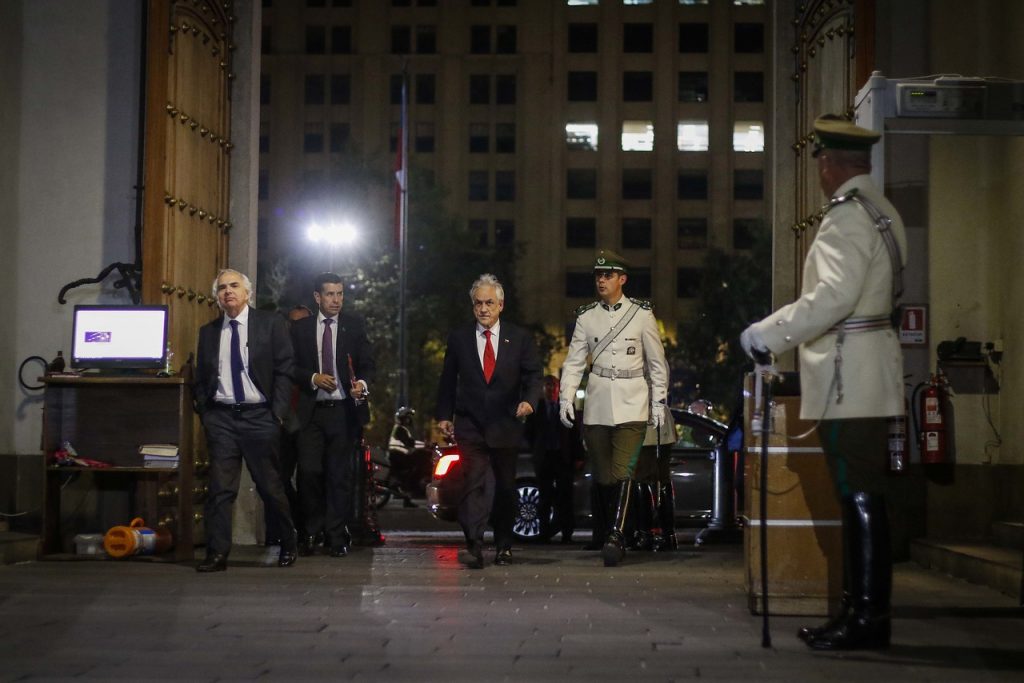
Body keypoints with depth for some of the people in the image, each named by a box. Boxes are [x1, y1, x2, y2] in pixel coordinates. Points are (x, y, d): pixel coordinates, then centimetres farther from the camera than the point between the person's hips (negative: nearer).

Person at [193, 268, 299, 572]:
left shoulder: (271, 323, 2)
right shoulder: (208, 332, 12)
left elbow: (284, 370, -1)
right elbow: (200, 379, 16)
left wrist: (277, 414, -8)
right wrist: (205, 414, 3)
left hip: (259, 416, -2)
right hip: (221, 418, 2)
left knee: (269, 485, 4)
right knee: (220, 488, -4)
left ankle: (288, 544, 23)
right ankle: (217, 554, -2)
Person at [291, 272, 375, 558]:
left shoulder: (355, 326, 7)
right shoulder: (300, 329, 8)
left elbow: (367, 364, 3)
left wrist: (362, 383, -17)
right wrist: (313, 378, -10)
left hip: (343, 411, 0)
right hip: (311, 410, 0)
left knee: (341, 475, 2)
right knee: (309, 471, -6)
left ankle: (336, 537, 10)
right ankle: (312, 531, 11)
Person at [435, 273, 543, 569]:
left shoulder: (520, 338, 4)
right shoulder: (459, 338, 5)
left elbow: (533, 375, 1)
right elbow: (448, 380, 11)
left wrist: (529, 400, -18)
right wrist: (444, 415, 7)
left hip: (506, 425, 1)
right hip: (470, 425, -1)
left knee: (506, 487, 11)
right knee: (474, 483, -14)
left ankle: (503, 545, 26)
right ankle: (473, 546, -20)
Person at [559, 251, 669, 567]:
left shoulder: (642, 313, 3)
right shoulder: (586, 316, 7)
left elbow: (657, 362, 8)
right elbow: (574, 361, 7)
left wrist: (659, 402, 5)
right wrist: (566, 398, -5)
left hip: (632, 404, -2)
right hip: (597, 404, 2)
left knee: (622, 470, -17)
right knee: (601, 475, 6)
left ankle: (615, 537, -24)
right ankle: (600, 535, 23)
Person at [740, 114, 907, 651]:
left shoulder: (847, 217, -15)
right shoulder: (880, 211, 15)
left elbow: (832, 298, -25)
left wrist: (767, 334, -18)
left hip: (848, 375, -10)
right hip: (859, 371, 10)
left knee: (860, 497, -6)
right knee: (858, 497, 13)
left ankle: (868, 617, -1)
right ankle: (860, 609, 19)